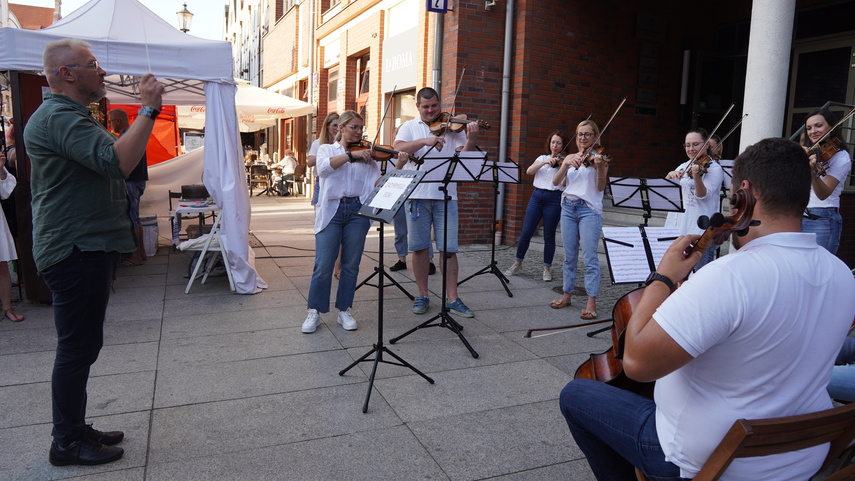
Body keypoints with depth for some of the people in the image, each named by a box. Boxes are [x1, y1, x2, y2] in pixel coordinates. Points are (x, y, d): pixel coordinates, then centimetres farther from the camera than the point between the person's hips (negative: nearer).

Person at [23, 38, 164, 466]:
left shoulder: (70, 116, 21)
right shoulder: (58, 117, -16)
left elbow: (112, 165, 26)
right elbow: (117, 161, -30)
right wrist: (148, 110, -23)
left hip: (88, 248, 11)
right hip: (76, 251, -11)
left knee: (81, 346, 17)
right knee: (77, 347, -2)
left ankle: (76, 429, 29)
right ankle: (67, 444, 12)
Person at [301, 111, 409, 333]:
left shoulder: (366, 155, 13)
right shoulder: (327, 149, 12)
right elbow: (324, 167, -12)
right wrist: (351, 154, -17)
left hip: (358, 211, 2)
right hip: (331, 210, -2)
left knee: (351, 265, 5)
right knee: (323, 265, -5)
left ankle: (344, 311, 18)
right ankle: (314, 312, 8)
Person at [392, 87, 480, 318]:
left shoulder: (452, 127, 9)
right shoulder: (410, 127, 10)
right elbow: (398, 148, -9)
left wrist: (471, 139, -22)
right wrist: (425, 140, -21)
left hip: (445, 195, 0)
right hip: (417, 195, 1)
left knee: (448, 249, 0)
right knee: (419, 247, 6)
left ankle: (452, 298, 7)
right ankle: (422, 295, 19)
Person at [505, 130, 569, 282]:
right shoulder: (542, 158, 14)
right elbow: (529, 171, -3)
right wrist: (545, 162, -16)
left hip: (554, 199, -3)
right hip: (536, 196, 3)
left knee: (549, 236, 2)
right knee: (526, 233, 3)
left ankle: (547, 268, 14)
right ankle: (517, 263, 18)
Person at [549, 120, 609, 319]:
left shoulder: (598, 158, 2)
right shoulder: (570, 158, 14)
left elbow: (601, 187, -8)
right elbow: (556, 182, 2)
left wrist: (599, 168, -25)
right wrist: (567, 164, -14)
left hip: (589, 209, -5)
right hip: (568, 208, 5)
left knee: (590, 257, -7)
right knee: (569, 256, 11)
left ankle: (591, 302, -4)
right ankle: (567, 294, 21)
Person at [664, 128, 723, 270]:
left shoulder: (714, 168, -4)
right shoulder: (683, 167, 14)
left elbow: (703, 195, -17)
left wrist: (696, 175, -35)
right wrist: (670, 175, -12)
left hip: (700, 228, -6)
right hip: (678, 226, 6)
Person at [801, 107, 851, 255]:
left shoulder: (840, 156, -4)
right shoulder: (809, 153, 18)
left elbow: (823, 194, -18)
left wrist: (815, 171, -34)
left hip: (821, 220, -6)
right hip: (798, 218, 6)